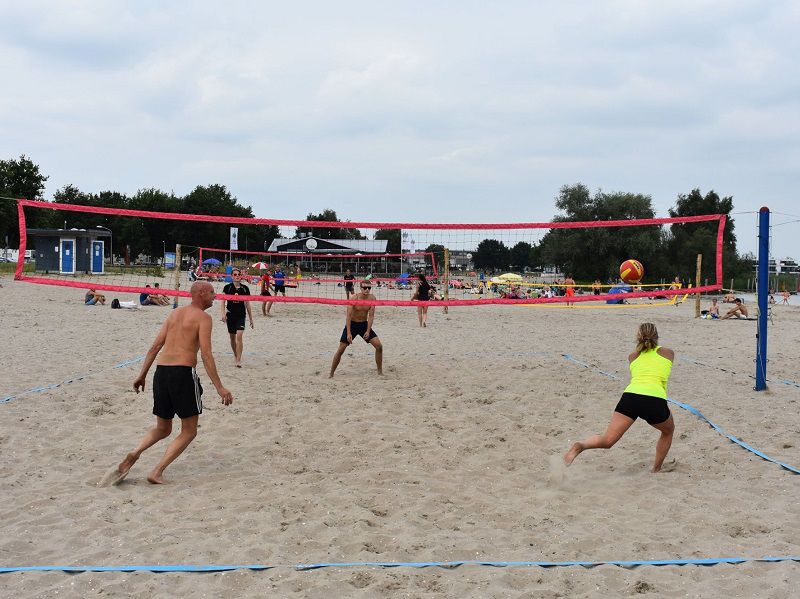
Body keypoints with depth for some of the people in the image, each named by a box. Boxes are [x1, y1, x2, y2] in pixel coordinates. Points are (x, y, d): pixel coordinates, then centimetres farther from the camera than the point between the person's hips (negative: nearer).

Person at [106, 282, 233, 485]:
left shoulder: (175, 313, 19)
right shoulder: (203, 317, -1)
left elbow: (155, 347, 16)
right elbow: (206, 354, -11)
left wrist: (142, 375, 22)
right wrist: (219, 387, -12)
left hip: (161, 371, 7)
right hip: (183, 372, -7)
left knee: (162, 428, 21)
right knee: (189, 431, 7)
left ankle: (134, 454, -4)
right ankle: (157, 471, -5)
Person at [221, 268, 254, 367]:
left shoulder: (245, 288, 1)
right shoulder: (227, 287, -2)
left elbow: (247, 304, 7)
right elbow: (223, 301, -5)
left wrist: (251, 318, 10)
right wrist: (223, 313, -20)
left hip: (241, 315, -1)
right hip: (230, 314, 1)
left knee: (239, 336, -15)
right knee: (232, 337, 13)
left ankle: (238, 360, -15)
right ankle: (235, 356, 34)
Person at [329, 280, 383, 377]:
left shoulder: (372, 298, -10)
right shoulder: (355, 298, -20)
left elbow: (371, 316, -10)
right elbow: (349, 316, -21)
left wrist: (368, 331, -19)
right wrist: (348, 333, -25)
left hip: (364, 324, 3)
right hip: (352, 324, -3)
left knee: (379, 346, -8)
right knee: (341, 349, -5)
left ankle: (380, 372, 5)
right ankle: (331, 374, 6)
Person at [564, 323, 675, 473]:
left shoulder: (633, 356, 26)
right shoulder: (669, 353, 25)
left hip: (630, 395, 1)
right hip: (655, 401, -1)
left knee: (607, 440, -3)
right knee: (668, 432, 31)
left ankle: (580, 446, -32)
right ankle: (656, 471, 31)